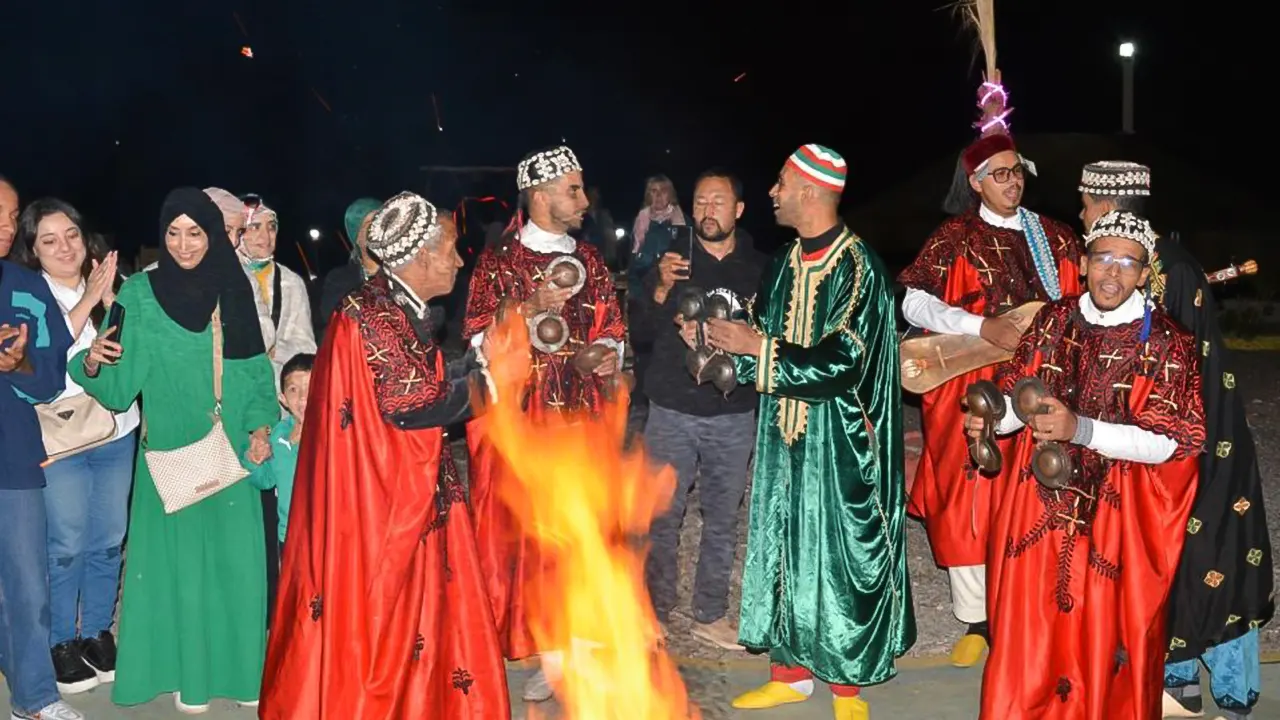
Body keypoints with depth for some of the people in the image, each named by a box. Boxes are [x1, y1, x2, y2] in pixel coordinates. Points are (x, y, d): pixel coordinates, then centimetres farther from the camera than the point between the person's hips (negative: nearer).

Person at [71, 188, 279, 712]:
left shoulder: (233, 290, 4)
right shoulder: (140, 294, -2)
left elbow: (254, 368, 8)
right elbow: (123, 380, -8)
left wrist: (260, 427, -1)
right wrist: (93, 363, -27)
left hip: (230, 451, 2)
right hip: (170, 453, -2)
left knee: (235, 557, 4)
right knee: (179, 558, 3)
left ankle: (239, 666, 18)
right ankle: (188, 672, 16)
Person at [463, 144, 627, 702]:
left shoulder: (589, 261, 12)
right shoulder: (499, 262, -1)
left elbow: (613, 336, 13)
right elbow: (478, 342, -7)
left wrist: (598, 358, -8)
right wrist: (531, 311, -20)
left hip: (578, 418, 4)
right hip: (514, 418, -4)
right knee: (513, 528, -3)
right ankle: (507, 645, 9)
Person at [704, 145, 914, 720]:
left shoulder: (858, 268, -14)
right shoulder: (784, 265, 8)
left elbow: (843, 363, -21)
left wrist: (758, 348, -19)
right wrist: (728, 338, -6)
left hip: (838, 441, -7)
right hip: (784, 435, 7)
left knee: (838, 552, 1)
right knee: (784, 547, 12)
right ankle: (790, 671, 26)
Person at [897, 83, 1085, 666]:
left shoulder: (1053, 236, 11)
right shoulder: (955, 237, 1)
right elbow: (913, 303, -9)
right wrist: (984, 328, -18)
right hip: (973, 388, -2)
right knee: (971, 497, -1)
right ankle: (976, 620, 12)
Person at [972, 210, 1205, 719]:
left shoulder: (1166, 343, -9)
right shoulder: (1054, 320, 3)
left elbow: (1167, 442, -14)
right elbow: (1018, 395, 9)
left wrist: (1080, 429, -26)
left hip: (1116, 515, -3)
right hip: (1038, 506, 3)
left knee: (1103, 635, 6)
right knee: (1028, 631, 10)